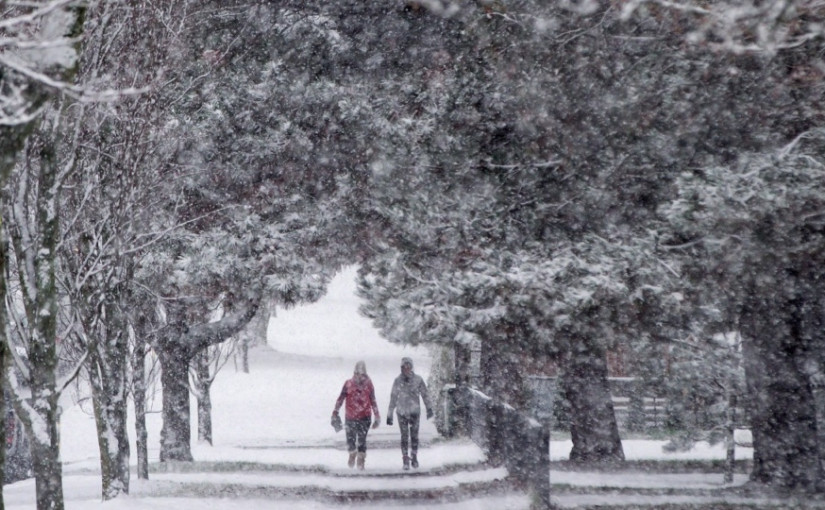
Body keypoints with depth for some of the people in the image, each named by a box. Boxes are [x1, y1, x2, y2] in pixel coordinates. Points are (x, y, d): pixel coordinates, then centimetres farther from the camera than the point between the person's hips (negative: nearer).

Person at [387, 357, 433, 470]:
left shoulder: (418, 379, -1)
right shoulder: (398, 381, 1)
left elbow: (424, 394, 2)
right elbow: (393, 398, 7)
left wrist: (429, 408, -5)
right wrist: (389, 415, 8)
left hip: (415, 411, 0)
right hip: (402, 412, 0)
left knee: (414, 435, 4)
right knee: (404, 436, -1)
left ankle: (414, 457, 18)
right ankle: (405, 460, 4)